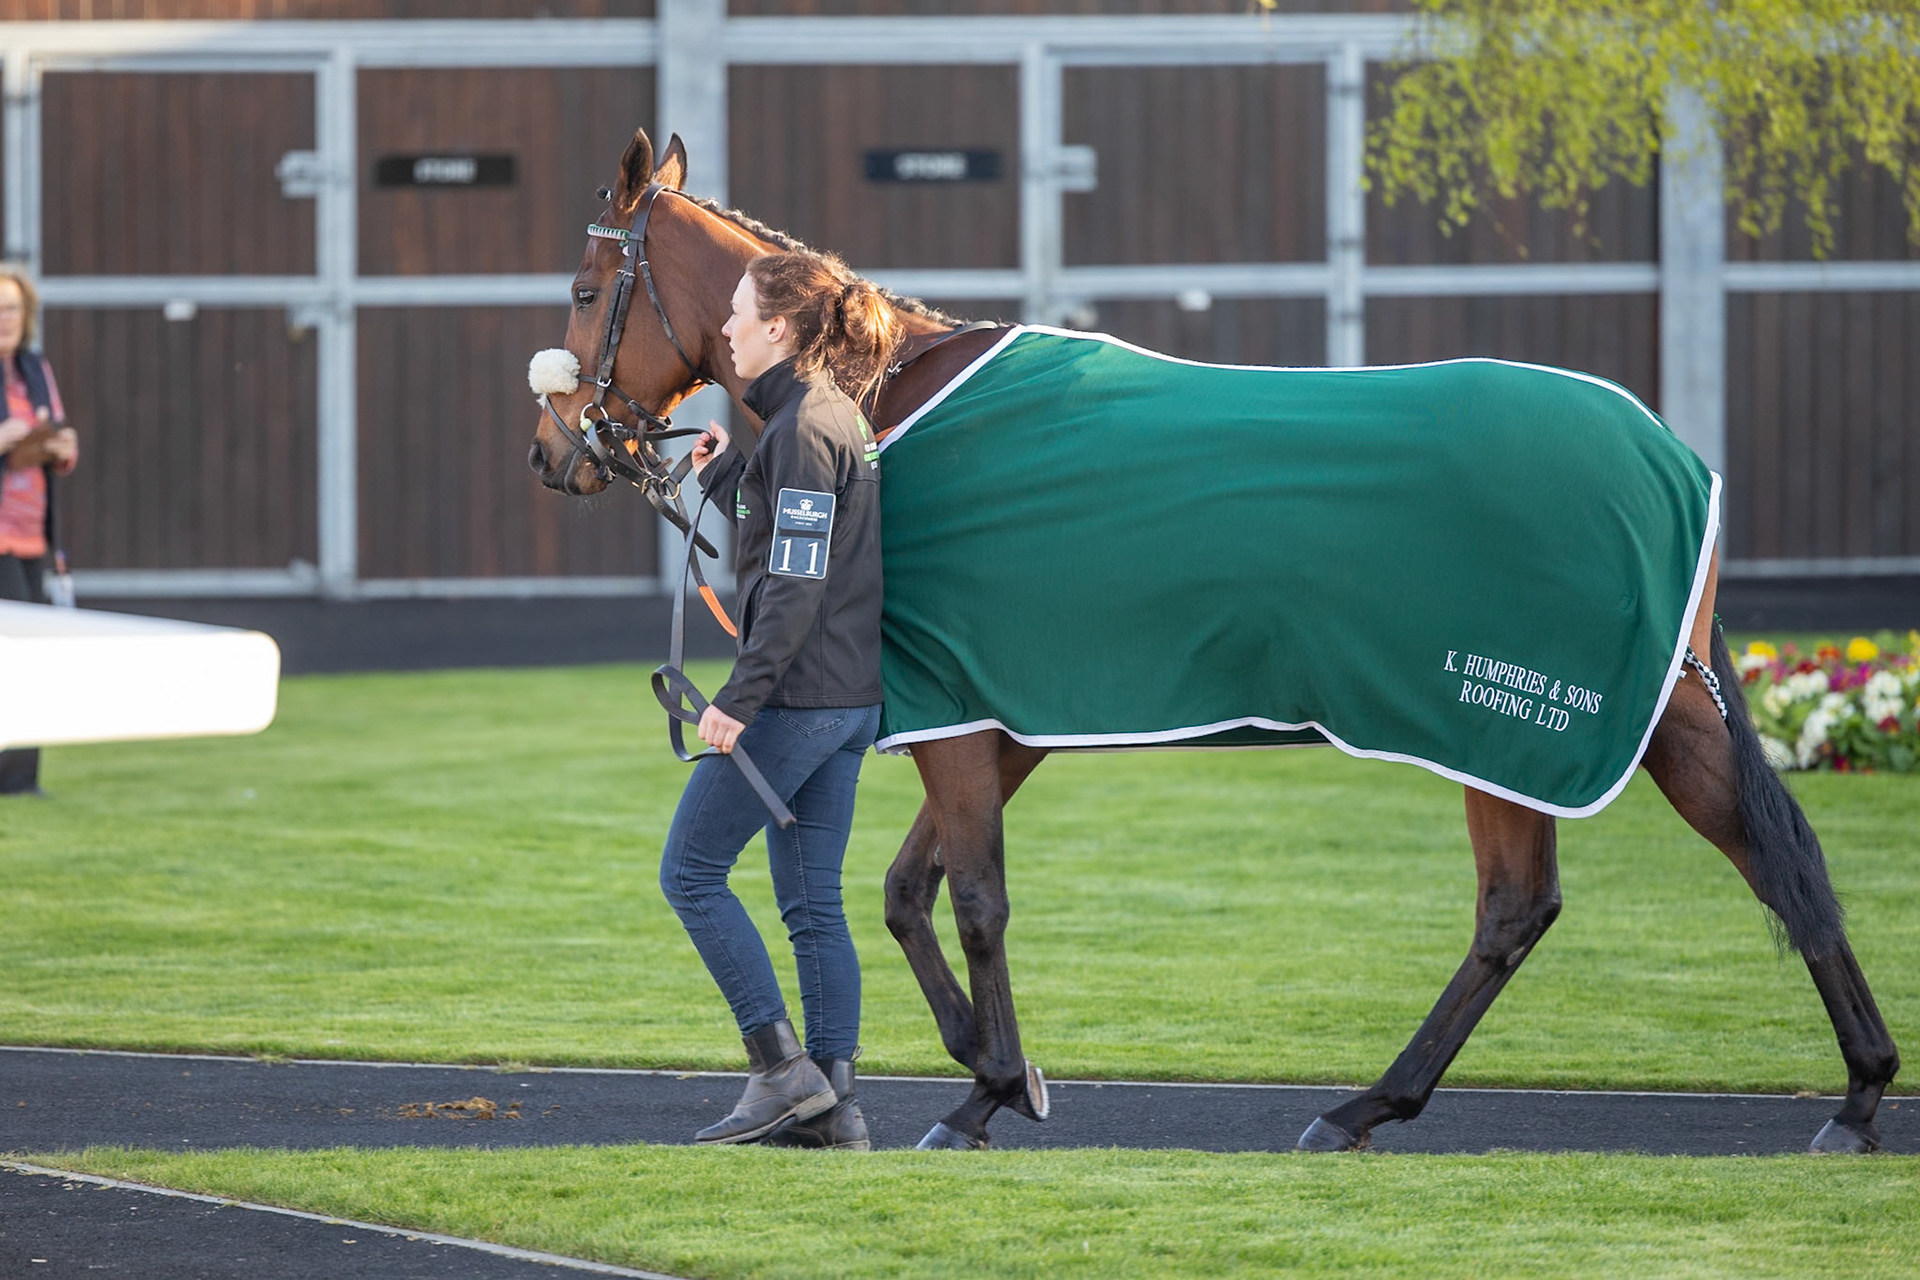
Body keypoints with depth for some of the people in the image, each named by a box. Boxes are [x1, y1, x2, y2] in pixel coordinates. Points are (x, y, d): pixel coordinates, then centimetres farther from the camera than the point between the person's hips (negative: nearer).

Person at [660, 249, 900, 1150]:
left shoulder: (802, 427, -16)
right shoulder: (836, 418, 14)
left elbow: (797, 583, -21)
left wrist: (741, 698, -21)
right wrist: (724, 474, 21)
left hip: (796, 695, -10)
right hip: (850, 698, 10)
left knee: (691, 872, -1)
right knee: (812, 900, 10)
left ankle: (782, 1066, -4)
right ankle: (833, 1101, 8)